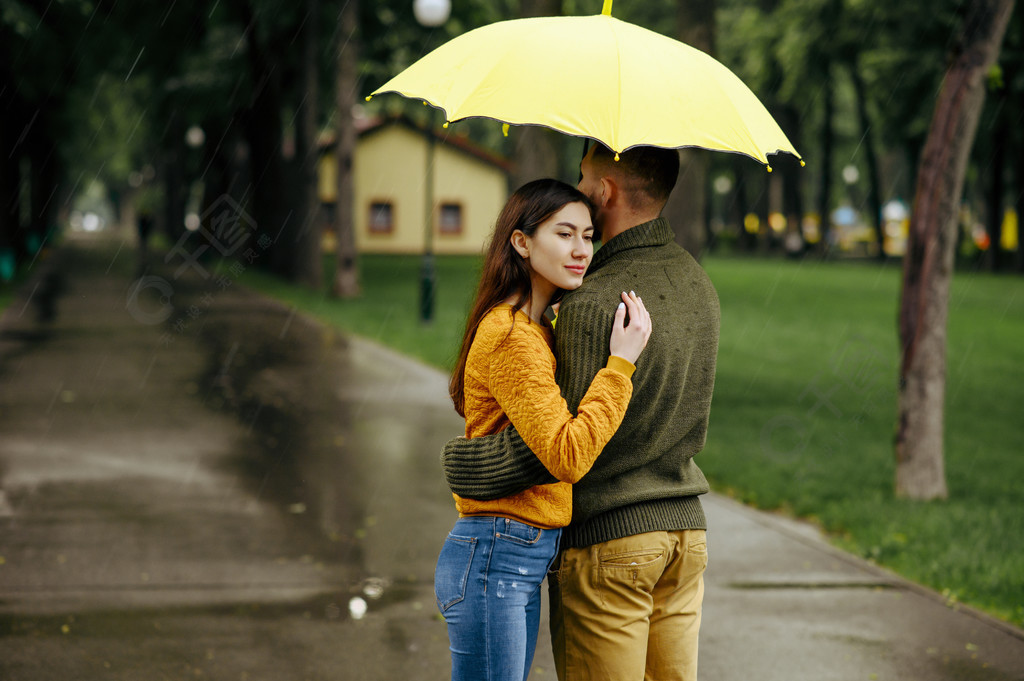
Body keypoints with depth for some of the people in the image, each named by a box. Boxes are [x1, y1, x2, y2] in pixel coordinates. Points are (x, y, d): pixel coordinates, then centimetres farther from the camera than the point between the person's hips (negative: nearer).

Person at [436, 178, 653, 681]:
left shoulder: (537, 330, 16)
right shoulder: (509, 336, -16)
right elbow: (567, 456, -23)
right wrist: (621, 363, -19)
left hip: (525, 563, 10)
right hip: (495, 560, -10)